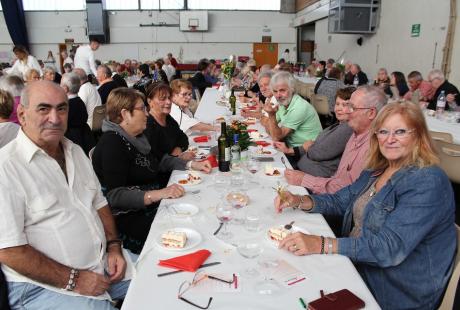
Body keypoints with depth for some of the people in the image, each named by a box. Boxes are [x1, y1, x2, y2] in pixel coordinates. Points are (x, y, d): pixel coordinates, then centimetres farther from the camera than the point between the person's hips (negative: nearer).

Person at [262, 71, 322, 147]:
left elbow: (276, 137, -19)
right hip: (291, 147, 7)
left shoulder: (299, 108, -20)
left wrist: (271, 115, -29)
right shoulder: (283, 103, 4)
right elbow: (269, 131, 3)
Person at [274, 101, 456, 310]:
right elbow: (341, 201, 11)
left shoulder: (428, 182, -20)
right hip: (356, 264, 7)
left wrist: (322, 245, -36)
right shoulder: (377, 170, 6)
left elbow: (391, 246, -28)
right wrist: (299, 201, -7)